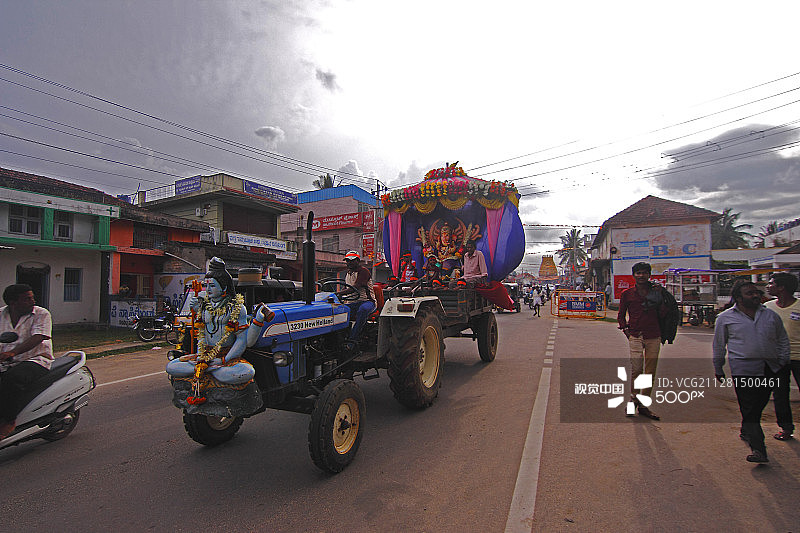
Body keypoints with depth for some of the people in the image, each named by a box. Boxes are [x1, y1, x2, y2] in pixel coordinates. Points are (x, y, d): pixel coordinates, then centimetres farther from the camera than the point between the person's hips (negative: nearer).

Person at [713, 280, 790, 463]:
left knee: (759, 405, 12)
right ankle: (757, 448, -5)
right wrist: (718, 368, 11)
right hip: (743, 369, -4)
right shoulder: (725, 318, 3)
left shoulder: (771, 316, 12)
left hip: (770, 369, 4)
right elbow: (719, 345, 9)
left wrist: (783, 361, 15)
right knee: (749, 408, -8)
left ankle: (746, 432, 35)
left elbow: (783, 340, 23)